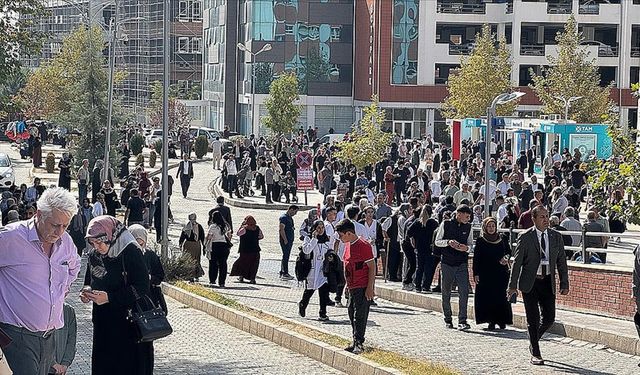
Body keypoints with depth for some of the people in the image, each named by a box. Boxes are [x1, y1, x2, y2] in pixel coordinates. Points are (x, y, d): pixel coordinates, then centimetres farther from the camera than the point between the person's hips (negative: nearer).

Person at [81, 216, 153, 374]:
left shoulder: (131, 253, -14)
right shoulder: (94, 256, 6)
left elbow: (142, 288, -17)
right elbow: (89, 282, 21)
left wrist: (109, 297, -21)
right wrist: (86, 293, -3)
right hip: (103, 324, 6)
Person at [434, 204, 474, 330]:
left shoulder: (468, 227, 5)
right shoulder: (445, 224, -3)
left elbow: (470, 244, 13)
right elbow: (437, 242, 1)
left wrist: (466, 248, -10)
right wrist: (448, 242, -18)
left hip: (462, 264, 1)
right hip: (447, 263, -1)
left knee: (464, 292, -11)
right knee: (446, 292, 8)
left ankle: (462, 321, -11)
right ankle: (448, 319, 23)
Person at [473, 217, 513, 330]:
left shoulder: (502, 239, 9)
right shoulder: (480, 241, 3)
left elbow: (509, 251, 15)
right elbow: (476, 258, 1)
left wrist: (506, 257, -8)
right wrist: (476, 273, -6)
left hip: (501, 273, 1)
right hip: (485, 274, -1)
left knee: (501, 297, -3)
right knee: (487, 297, -5)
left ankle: (502, 321, 4)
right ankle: (491, 321, -2)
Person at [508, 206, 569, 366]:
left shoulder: (556, 237, 4)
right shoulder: (525, 237, -6)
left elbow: (562, 262, 8)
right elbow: (517, 262, -4)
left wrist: (564, 284, 3)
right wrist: (512, 285, -7)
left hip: (547, 281, 3)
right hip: (530, 283, -3)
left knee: (549, 318, 2)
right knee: (533, 319, -1)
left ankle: (533, 340, 30)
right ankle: (535, 354, 9)